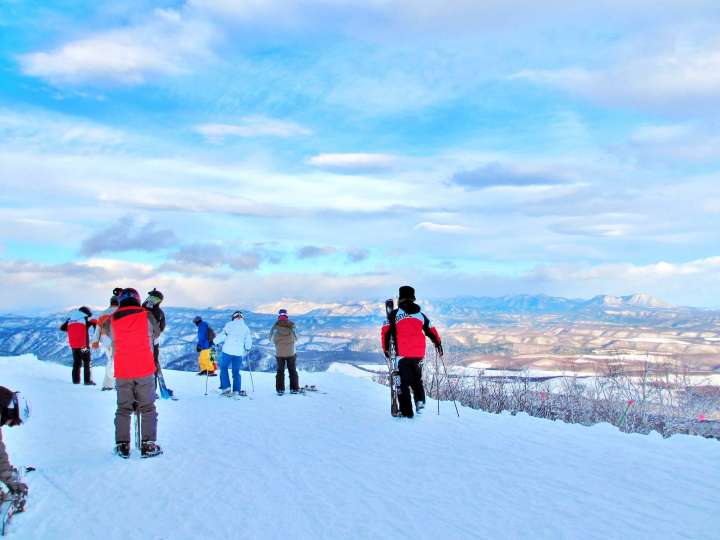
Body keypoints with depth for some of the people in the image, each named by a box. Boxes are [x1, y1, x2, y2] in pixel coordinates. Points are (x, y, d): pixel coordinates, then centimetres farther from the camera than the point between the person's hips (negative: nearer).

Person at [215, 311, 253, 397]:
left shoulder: (229, 324, 0)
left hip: (228, 351, -3)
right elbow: (248, 343, 10)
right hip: (239, 353, 3)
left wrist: (215, 341, 7)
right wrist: (247, 349, 28)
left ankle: (226, 388, 3)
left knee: (223, 368, 12)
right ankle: (236, 391, 4)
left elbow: (222, 335, -7)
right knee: (236, 372, 11)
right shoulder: (246, 328, 11)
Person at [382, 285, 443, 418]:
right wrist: (438, 344, 31)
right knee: (417, 380, 21)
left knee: (403, 382, 2)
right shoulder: (420, 314, 9)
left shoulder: (395, 314, -2)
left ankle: (407, 411, -2)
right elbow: (432, 331, 16)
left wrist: (386, 348, 3)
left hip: (402, 354, -3)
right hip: (419, 354, 4)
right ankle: (420, 401, 1)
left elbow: (386, 331, -8)